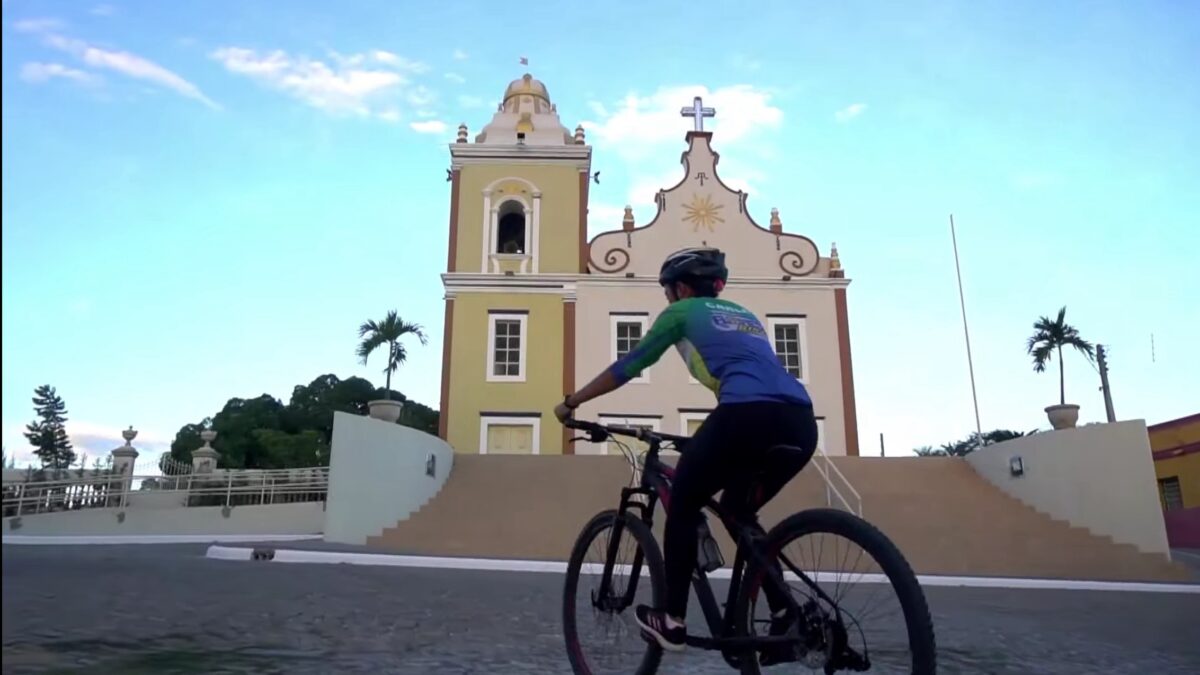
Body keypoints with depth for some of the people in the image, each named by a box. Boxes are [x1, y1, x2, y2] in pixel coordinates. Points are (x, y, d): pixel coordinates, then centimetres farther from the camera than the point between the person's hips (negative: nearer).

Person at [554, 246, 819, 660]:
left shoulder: (682, 312, 17)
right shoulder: (744, 315, 34)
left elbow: (628, 366, 20)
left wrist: (572, 402, 31)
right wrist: (710, 445, 52)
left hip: (748, 415, -6)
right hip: (801, 424, 7)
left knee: (683, 506, 16)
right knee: (738, 511, 27)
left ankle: (673, 622, 18)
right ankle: (786, 617, 17)